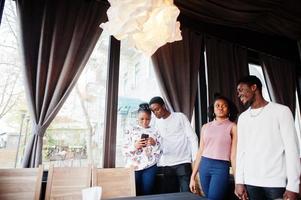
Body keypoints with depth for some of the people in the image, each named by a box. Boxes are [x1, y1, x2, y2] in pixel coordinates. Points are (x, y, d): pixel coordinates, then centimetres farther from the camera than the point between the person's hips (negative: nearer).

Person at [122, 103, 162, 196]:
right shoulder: (130, 130, 1)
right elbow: (124, 152, -2)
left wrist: (154, 144, -15)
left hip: (150, 167, 1)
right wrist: (135, 146, -18)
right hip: (133, 167, -1)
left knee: (147, 194, 5)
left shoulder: (155, 132, 4)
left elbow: (158, 154, 3)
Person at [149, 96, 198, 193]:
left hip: (182, 163, -4)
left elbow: (192, 137, -3)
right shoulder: (157, 122, 12)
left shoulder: (180, 117, -1)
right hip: (166, 165, 4)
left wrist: (196, 159, -9)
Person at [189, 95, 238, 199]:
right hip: (204, 166, 4)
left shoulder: (232, 127, -1)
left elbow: (234, 155, -4)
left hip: (221, 167, -4)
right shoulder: (205, 127, 10)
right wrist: (193, 176, 9)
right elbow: (200, 152, 10)